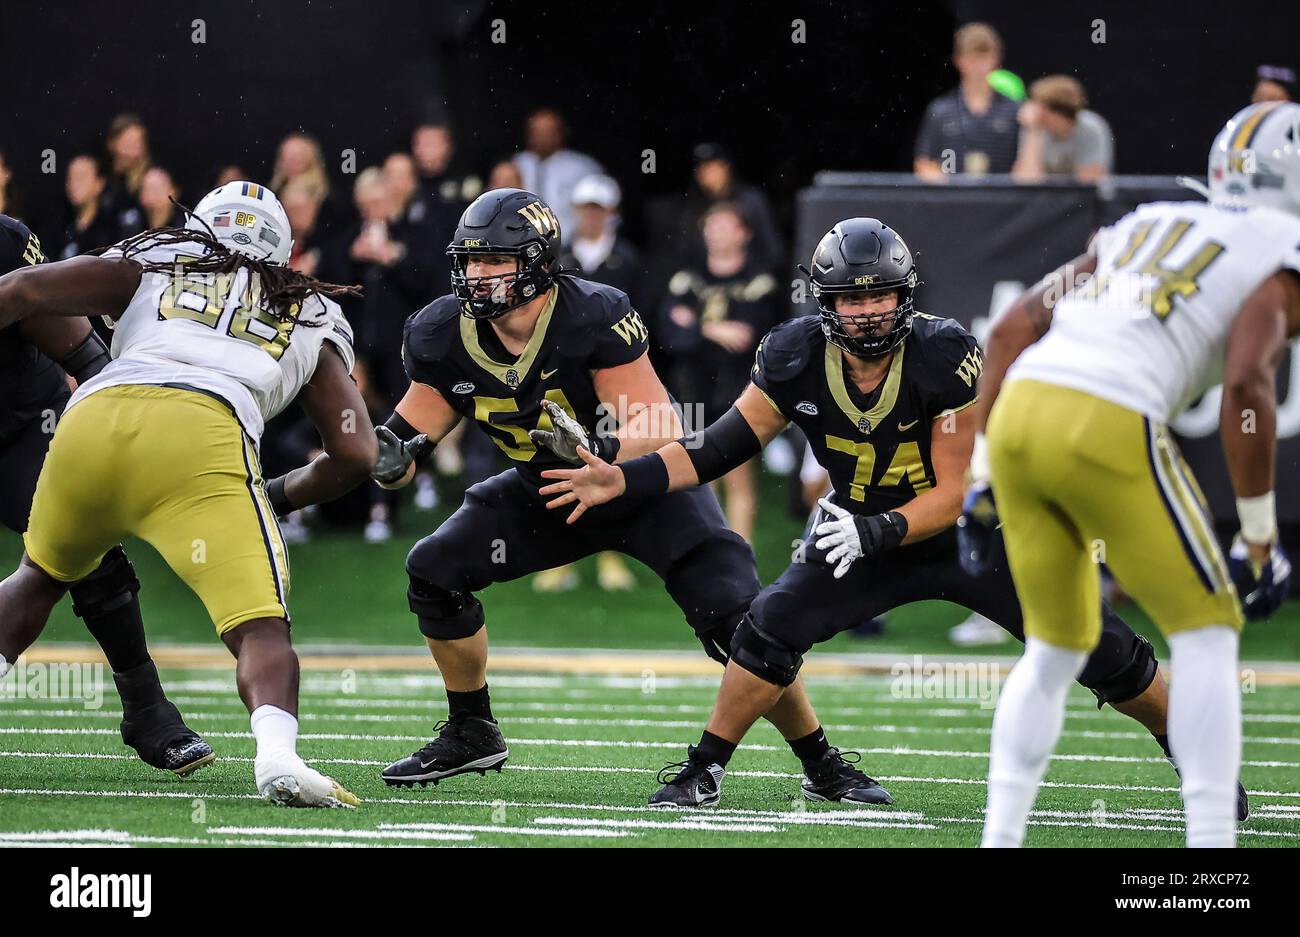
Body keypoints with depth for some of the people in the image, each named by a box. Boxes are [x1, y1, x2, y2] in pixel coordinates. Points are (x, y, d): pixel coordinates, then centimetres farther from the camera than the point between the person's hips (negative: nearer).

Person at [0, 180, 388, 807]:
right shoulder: (313, 321, 30)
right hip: (204, 436, -2)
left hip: (95, 414, 2)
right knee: (260, 630, -6)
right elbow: (357, 453, 21)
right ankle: (277, 754, -34)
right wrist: (281, 496, 37)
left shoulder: (150, 265, 30)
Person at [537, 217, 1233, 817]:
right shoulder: (798, 360, -17)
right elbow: (723, 448, -9)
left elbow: (954, 493, -23)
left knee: (1099, 649, -4)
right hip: (867, 533, 2)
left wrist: (877, 530, -37)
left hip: (973, 528, -2)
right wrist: (621, 480, -19)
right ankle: (704, 770, -2)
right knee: (771, 626, -18)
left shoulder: (945, 357, -27)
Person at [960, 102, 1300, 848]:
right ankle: (1210, 838, 1)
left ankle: (1001, 837, 17)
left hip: (1018, 411, 6)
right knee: (1206, 634, 8)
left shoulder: (1147, 226, 27)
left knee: (1056, 648, 21)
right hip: (1109, 429, -6)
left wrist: (985, 478, 22)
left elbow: (1014, 328, 21)